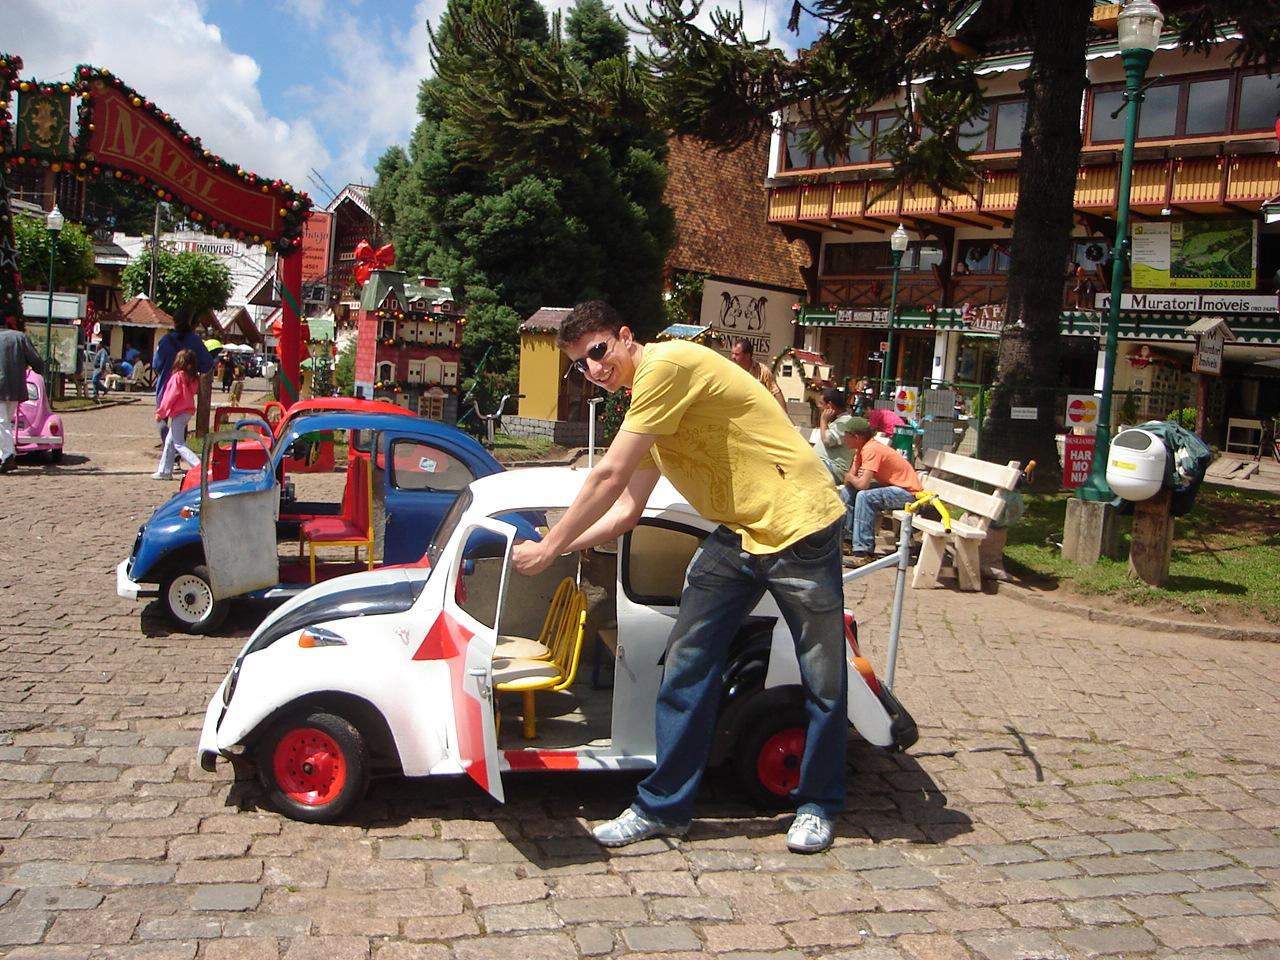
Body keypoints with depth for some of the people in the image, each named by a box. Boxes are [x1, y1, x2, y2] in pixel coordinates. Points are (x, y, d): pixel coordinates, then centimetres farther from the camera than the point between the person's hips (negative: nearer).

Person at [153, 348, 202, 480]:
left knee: (179, 444, -4)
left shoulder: (177, 376, -15)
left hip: (178, 413, -8)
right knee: (169, 441, 16)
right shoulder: (193, 378, 6)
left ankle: (199, 466, -16)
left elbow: (170, 396, -15)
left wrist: (160, 412, -5)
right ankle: (164, 471, 21)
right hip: (188, 411, 8)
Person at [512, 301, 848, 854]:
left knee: (823, 679, 6)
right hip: (737, 535, 9)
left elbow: (609, 477, -19)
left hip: (797, 527, -9)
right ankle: (663, 807, 15)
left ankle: (819, 805, 25)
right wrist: (552, 547, 4)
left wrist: (547, 548, -10)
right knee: (685, 666, 5)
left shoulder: (667, 364, -17)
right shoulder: (643, 405, 13)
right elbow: (625, 511, 13)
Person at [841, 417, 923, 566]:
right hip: (892, 486, 10)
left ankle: (864, 552, -28)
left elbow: (863, 484, -30)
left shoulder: (871, 449, -23)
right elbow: (849, 478, 5)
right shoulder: (862, 448, 6)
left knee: (865, 496, -30)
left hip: (908, 493, -10)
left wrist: (852, 478, -9)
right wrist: (856, 479, -18)